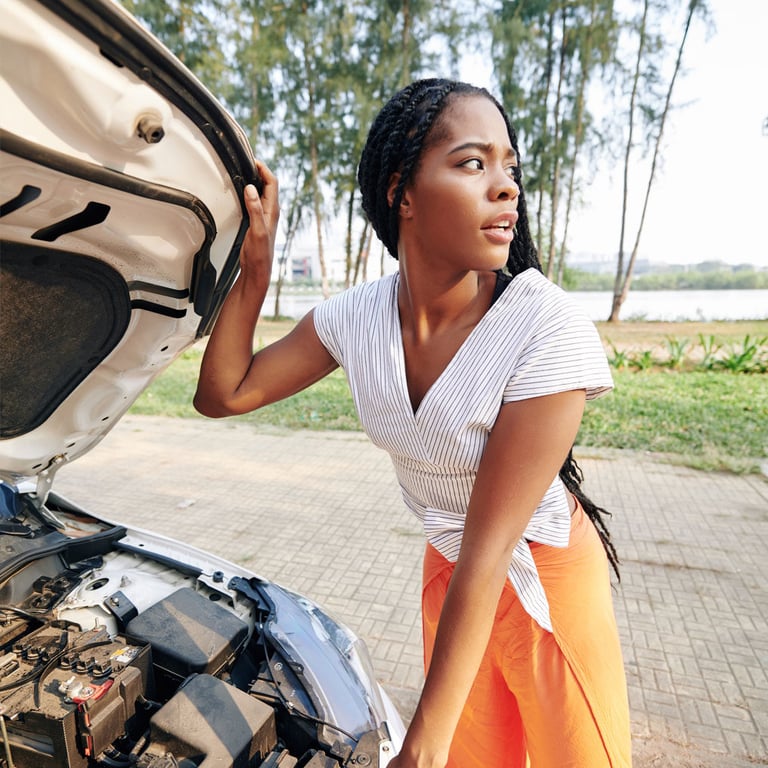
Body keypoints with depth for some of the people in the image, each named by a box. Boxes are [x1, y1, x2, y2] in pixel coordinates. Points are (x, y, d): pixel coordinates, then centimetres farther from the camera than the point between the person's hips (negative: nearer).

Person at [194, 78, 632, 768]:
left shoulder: (549, 331, -29)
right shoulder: (356, 316, -15)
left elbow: (488, 548, -28)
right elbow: (223, 394, -5)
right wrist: (256, 265, -17)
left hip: (547, 576, -3)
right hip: (447, 571, 4)